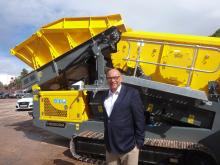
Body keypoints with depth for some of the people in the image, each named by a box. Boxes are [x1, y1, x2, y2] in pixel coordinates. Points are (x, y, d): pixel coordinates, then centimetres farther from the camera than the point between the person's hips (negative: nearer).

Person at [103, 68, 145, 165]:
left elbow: (140, 120, -10)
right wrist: (106, 141, 15)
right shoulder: (105, 96, 7)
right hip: (110, 147, 5)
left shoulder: (131, 93, -10)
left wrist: (139, 142, -9)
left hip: (128, 146, -5)